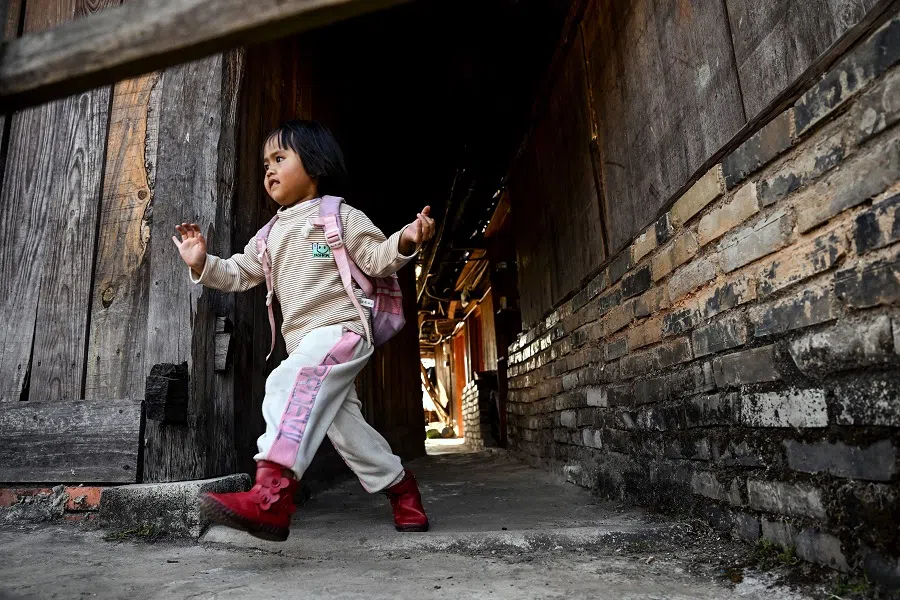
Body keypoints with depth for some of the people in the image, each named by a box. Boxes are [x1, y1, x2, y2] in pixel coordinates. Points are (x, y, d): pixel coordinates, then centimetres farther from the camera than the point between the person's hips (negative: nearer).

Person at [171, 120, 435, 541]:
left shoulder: (338, 215, 2)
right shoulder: (270, 234, 22)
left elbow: (376, 260, -3)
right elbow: (239, 274, 21)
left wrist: (404, 242, -21)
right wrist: (202, 264, 5)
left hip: (342, 330, -8)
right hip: (304, 342, 8)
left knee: (289, 382, -32)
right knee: (343, 423, 10)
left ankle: (271, 497, -40)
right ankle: (402, 489, 26)